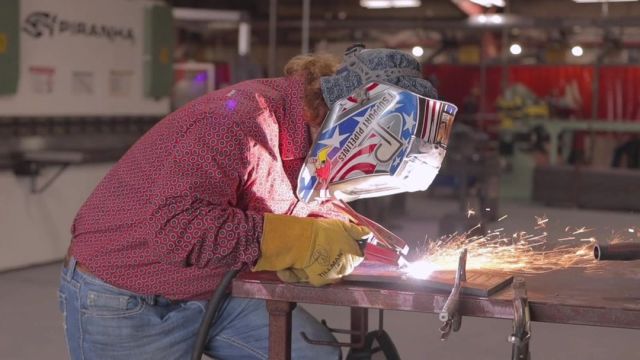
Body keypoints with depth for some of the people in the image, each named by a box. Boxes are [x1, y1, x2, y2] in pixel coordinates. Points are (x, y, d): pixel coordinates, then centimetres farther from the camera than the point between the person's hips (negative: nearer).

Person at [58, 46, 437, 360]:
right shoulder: (243, 122, -31)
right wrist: (297, 240, -37)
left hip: (217, 289, 8)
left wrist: (338, 237, -18)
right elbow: (173, 227, -40)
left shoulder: (312, 136, -3)